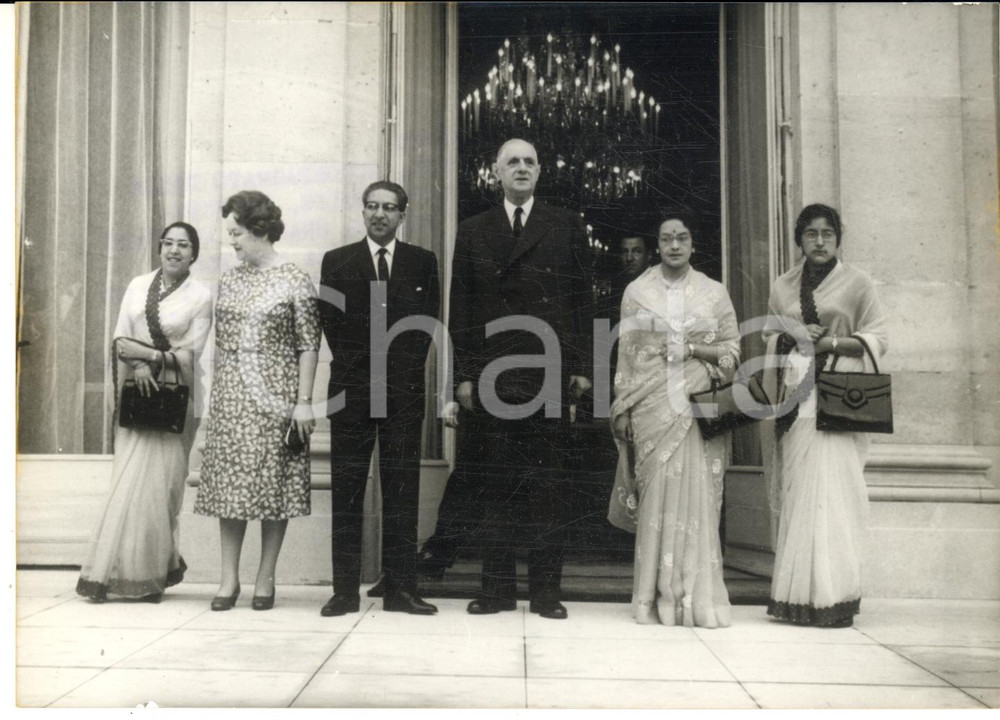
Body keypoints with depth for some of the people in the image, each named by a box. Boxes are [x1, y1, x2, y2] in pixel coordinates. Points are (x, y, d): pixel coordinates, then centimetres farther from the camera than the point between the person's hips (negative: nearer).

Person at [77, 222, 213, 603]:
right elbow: (120, 340, 5)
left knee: (152, 482, -3)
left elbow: (189, 353, -6)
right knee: (129, 481, 1)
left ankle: (145, 575, 8)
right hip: (135, 391, 4)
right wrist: (139, 367, -12)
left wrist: (145, 355, -13)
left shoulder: (201, 295, 0)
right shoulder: (138, 286, 11)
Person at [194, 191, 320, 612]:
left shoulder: (295, 282, -5)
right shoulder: (228, 280, 11)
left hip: (275, 399, -5)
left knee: (273, 484, 1)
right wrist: (216, 393, 10)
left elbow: (308, 346, -6)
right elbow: (220, 342, 15)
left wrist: (304, 401, -11)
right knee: (227, 483, 4)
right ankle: (229, 579, 12)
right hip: (229, 399, 5)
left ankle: (265, 579, 12)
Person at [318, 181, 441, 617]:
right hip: (352, 387, 0)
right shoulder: (337, 262, 10)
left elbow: (428, 320, 5)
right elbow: (332, 323, 4)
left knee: (402, 490, 1)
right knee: (346, 491, 1)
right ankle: (345, 589, 6)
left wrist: (404, 367, -3)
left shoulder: (422, 262, 11)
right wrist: (362, 367, -3)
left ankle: (400, 588, 6)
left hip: (404, 389, 0)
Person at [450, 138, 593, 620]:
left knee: (548, 479, 1)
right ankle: (497, 586, 11)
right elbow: (461, 308, 9)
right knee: (497, 480, 4)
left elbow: (582, 299, 7)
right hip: (493, 375, 1)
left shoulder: (567, 227, 11)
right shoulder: (473, 232, 12)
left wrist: (582, 366, 0)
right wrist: (464, 373, 1)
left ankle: (546, 588, 9)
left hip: (550, 371, -1)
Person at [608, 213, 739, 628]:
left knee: (697, 496, -3)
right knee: (656, 495, -3)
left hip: (699, 407, 0)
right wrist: (621, 408, 4)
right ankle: (656, 598, 5)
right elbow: (626, 353, 8)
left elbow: (733, 348, 10)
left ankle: (697, 599, 4)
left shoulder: (714, 293, 10)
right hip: (652, 407, 0)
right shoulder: (637, 292, 9)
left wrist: (695, 349, -8)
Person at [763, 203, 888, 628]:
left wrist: (832, 342, -10)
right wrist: (790, 337, -1)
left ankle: (832, 600, -5)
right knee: (796, 495, 1)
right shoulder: (782, 287, 16)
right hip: (795, 401, 4)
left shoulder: (856, 283, 4)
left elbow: (878, 340, 4)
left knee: (830, 494, -9)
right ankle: (796, 598, 6)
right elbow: (769, 337, 21)